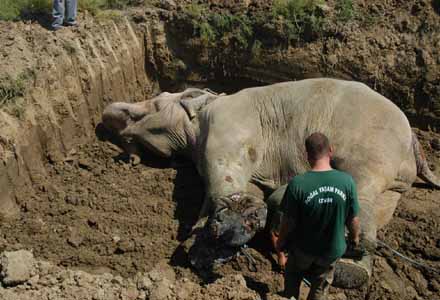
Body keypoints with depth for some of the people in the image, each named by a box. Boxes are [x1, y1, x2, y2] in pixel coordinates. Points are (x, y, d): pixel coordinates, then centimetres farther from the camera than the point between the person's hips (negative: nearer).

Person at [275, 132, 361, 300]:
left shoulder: (297, 184, -27)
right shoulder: (347, 181, -21)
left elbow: (288, 222, -17)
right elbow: (353, 220, -10)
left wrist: (280, 242, 2)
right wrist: (355, 238, 12)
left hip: (303, 248, -1)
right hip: (332, 249, 2)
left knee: (293, 276, 30)